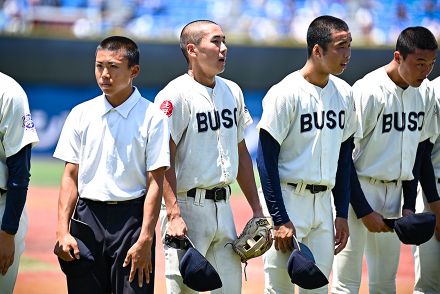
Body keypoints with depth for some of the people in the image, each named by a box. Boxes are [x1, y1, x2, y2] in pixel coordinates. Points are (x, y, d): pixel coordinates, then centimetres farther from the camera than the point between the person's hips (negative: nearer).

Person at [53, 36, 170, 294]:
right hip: (87, 215, 3)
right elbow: (71, 176, 8)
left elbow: (155, 183, -7)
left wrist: (145, 240, -13)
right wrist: (63, 230, -1)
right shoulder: (81, 114, 8)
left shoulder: (152, 117, -3)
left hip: (131, 216, -3)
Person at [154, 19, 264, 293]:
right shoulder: (176, 95, -11)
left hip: (223, 206, 7)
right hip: (187, 206, -7)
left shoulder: (232, 92, 12)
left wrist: (257, 209, 16)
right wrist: (174, 215, -24)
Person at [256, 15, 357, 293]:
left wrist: (342, 214, 11)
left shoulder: (344, 93, 7)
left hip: (323, 202, 6)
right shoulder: (286, 93, -13)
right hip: (288, 200, -6)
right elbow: (266, 158, -14)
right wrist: (280, 219, -17)